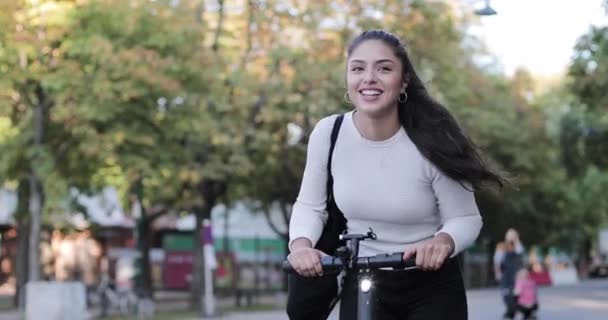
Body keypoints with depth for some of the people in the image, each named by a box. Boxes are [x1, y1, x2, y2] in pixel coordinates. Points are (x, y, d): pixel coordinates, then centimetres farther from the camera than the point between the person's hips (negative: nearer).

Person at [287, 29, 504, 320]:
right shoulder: (328, 133, -9)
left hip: (433, 289, -2)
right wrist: (301, 243, -19)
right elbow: (310, 206, 3)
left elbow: (466, 218, -9)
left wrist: (443, 241, -32)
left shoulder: (430, 142, -17)